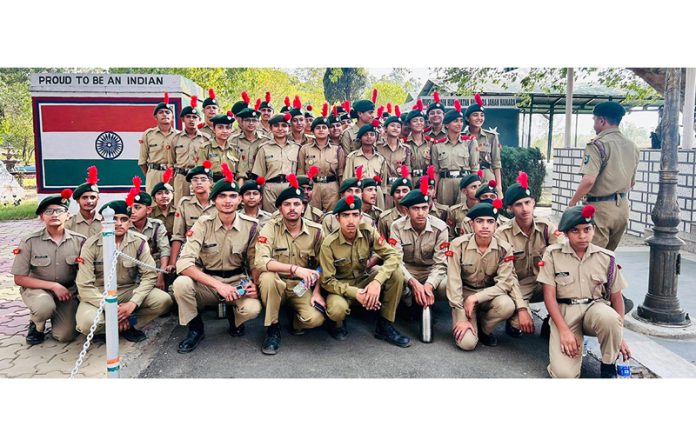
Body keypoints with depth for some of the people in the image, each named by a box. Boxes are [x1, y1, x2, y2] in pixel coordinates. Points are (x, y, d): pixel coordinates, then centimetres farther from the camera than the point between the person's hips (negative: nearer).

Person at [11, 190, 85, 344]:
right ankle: (36, 324, 3)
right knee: (45, 306, -36)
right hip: (37, 288, -1)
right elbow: (19, 279, -9)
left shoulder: (79, 240, -8)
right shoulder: (29, 242, -11)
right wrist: (53, 286, -18)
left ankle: (55, 313, 23)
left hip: (68, 290, 1)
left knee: (65, 336, -13)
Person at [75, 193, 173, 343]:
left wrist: (133, 303, -25)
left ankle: (127, 325, 0)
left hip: (129, 291, 2)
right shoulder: (91, 245, -13)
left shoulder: (139, 242, -8)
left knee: (164, 300, -22)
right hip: (98, 294, -2)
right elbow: (84, 286, -16)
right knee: (87, 322, -33)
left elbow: (149, 275, -11)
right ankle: (128, 322, -3)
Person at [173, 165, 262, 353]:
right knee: (181, 283, -31)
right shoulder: (203, 224, -11)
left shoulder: (251, 226, -8)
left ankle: (233, 315, 10)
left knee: (252, 308, -30)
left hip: (237, 282, 0)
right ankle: (196, 329, -3)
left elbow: (255, 263, 3)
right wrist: (218, 285, -31)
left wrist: (255, 284, -19)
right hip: (206, 282, 0)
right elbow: (184, 263, -21)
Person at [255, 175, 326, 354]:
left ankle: (295, 319, 13)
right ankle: (273, 328, -12)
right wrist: (295, 269, -36)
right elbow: (260, 262, -26)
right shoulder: (270, 228, -11)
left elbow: (321, 265, 5)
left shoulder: (315, 230, -5)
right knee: (267, 277, -35)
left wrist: (317, 292, -8)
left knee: (315, 319, -26)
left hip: (303, 286, 1)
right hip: (277, 283, -1)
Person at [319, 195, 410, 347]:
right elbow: (327, 281, -17)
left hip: (364, 281, 4)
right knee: (337, 309, -38)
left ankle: (384, 325, -6)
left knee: (396, 273, -21)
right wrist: (354, 292, -30)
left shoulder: (368, 232, -13)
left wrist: (377, 281, -35)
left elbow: (393, 255, -19)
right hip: (341, 287, -3)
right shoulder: (329, 244, -20)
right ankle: (338, 323, 4)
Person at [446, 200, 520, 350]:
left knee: (507, 305, -33)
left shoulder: (504, 248, -14)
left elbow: (505, 283, -16)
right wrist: (461, 317, -19)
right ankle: (470, 323, 16)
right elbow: (454, 282, -17)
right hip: (465, 293, -2)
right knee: (467, 342, -21)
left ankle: (484, 328, 1)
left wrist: (475, 298, -26)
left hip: (490, 294, 2)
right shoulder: (458, 245, -18)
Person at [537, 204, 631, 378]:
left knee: (610, 318, -38)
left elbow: (616, 297, 8)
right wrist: (564, 330, -14)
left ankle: (608, 367, -8)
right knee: (564, 374, -22)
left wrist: (620, 336, 3)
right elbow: (549, 296, -5)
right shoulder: (553, 254, -3)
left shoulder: (607, 258, 2)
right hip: (564, 311, -2)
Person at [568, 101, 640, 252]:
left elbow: (588, 180, -23)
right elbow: (632, 182, 19)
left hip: (600, 206, -8)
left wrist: (572, 202, -11)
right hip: (623, 206, 8)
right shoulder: (632, 146, 11)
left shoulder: (598, 144, -14)